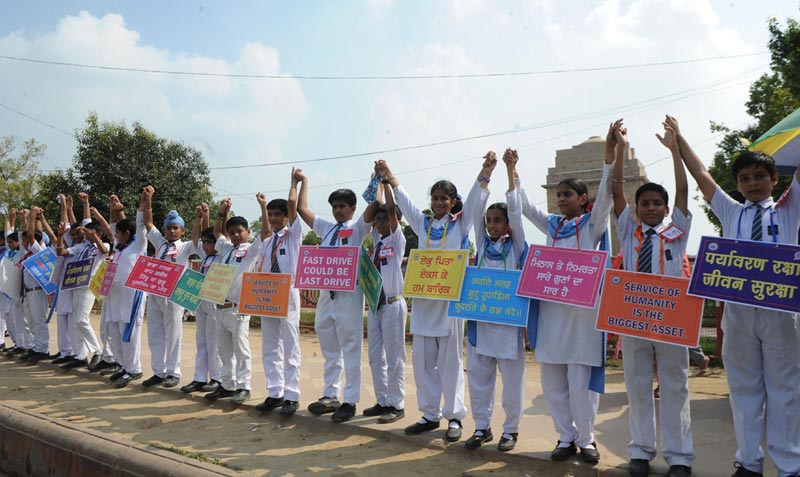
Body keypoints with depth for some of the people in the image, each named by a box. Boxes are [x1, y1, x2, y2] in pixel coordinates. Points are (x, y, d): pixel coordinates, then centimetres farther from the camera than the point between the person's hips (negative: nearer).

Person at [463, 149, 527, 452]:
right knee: (478, 377, 8)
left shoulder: (516, 246, 0)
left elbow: (515, 210, -9)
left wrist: (511, 172, -14)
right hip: (480, 317, 4)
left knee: (511, 378, 4)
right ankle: (482, 427, 21)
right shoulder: (483, 245, 9)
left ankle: (511, 429, 18)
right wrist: (486, 174, -4)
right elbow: (477, 209, 2)